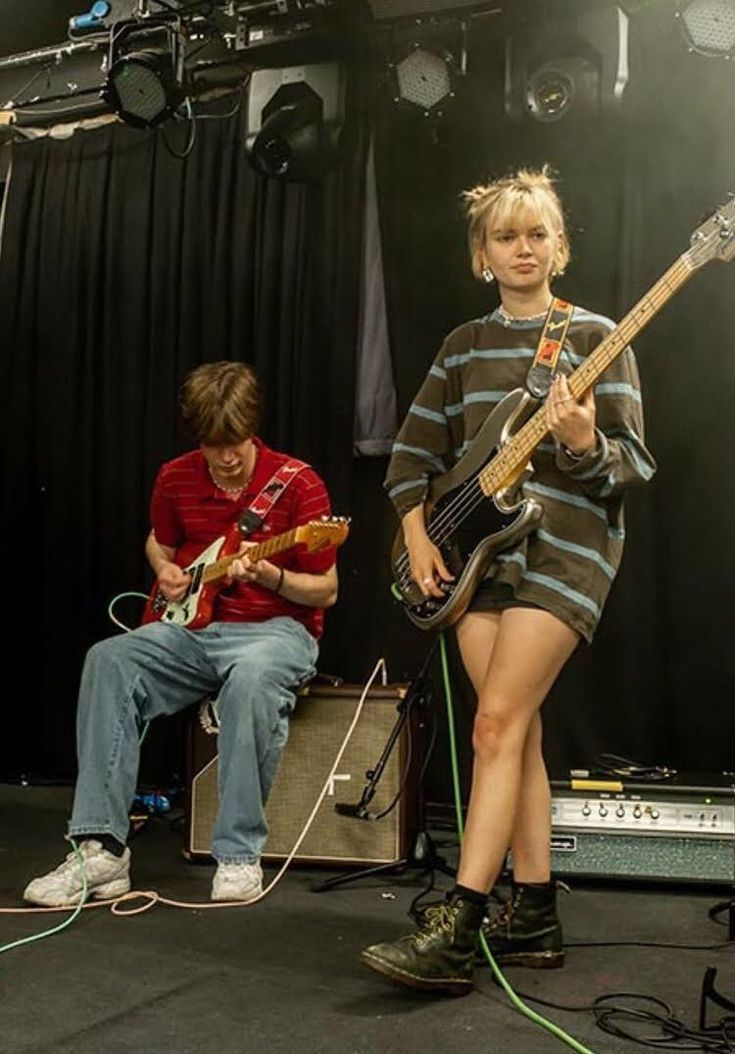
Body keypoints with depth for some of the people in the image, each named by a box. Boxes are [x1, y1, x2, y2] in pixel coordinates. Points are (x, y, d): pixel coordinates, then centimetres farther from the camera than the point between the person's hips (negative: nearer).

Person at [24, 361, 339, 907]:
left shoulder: (298, 484, -9)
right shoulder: (176, 479, 4)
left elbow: (326, 592, -5)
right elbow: (159, 542, 26)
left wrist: (268, 576, -23)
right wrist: (165, 571, 3)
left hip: (277, 628, -4)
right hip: (194, 624, 5)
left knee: (252, 677, -40)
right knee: (109, 661, -23)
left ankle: (240, 855, -26)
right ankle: (102, 847, -21)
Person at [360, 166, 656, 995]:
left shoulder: (593, 336, -1)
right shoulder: (465, 345, 13)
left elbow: (634, 460, -6)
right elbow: (412, 452, 15)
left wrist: (585, 447, -27)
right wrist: (418, 536, 2)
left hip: (565, 546, -5)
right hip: (477, 550, 5)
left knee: (497, 727, -14)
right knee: (519, 734, 6)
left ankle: (455, 932, -12)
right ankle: (534, 916, 15)